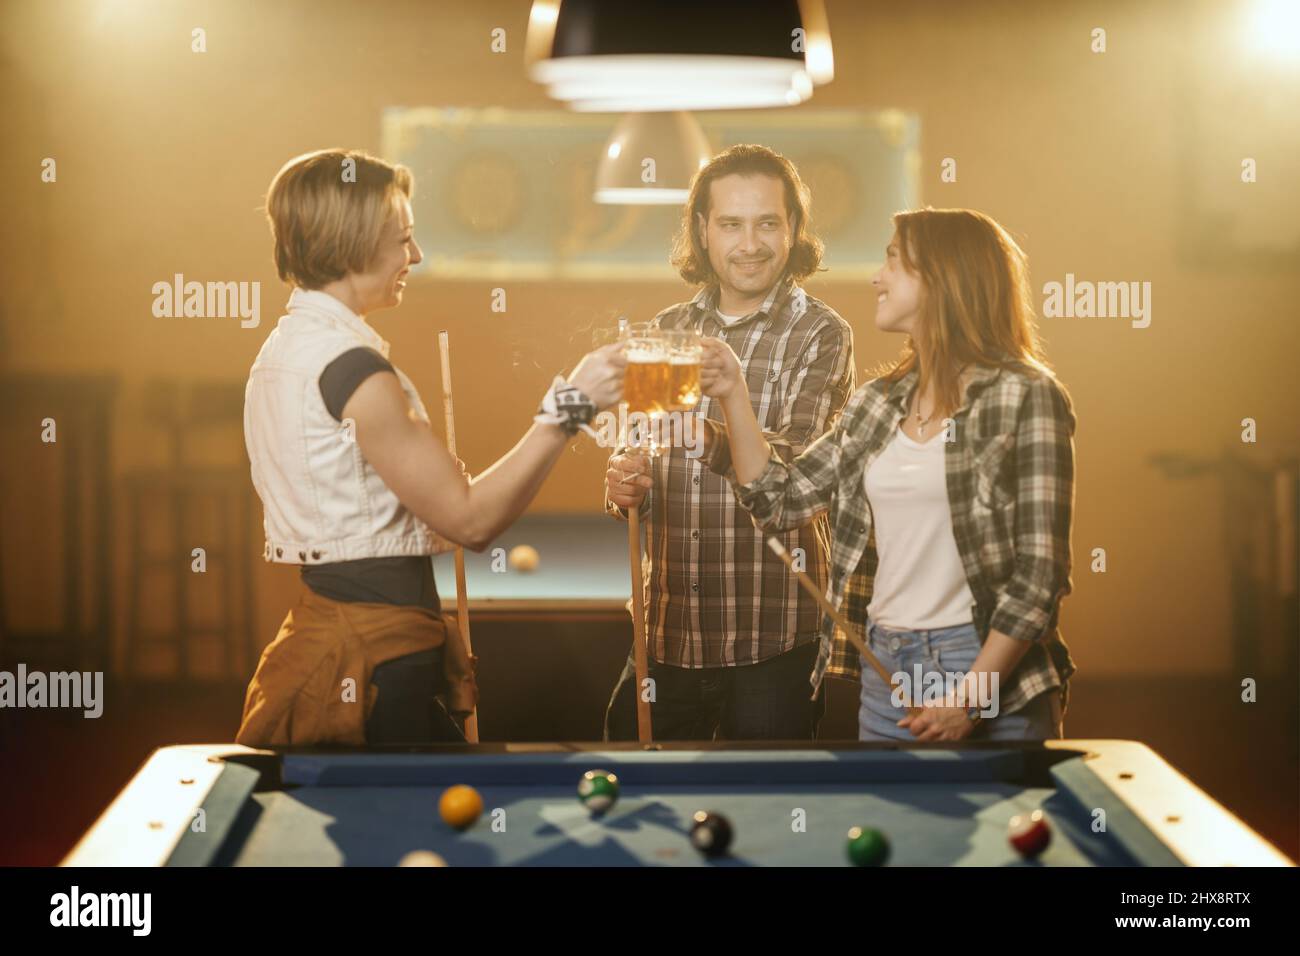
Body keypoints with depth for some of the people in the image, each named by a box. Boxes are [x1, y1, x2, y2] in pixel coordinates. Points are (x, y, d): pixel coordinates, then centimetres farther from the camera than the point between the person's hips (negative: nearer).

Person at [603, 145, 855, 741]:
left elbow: (798, 473, -19)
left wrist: (724, 433, -38)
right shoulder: (666, 331, 10)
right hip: (667, 632, 5)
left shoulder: (820, 334, -5)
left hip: (772, 641, -4)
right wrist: (625, 486, -7)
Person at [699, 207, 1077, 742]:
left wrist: (970, 696, -17)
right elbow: (779, 500, 12)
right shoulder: (878, 404, 10)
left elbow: (1040, 572, -12)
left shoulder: (1024, 397, -8)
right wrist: (732, 394, 5)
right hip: (884, 671, 6)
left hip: (996, 680, -6)